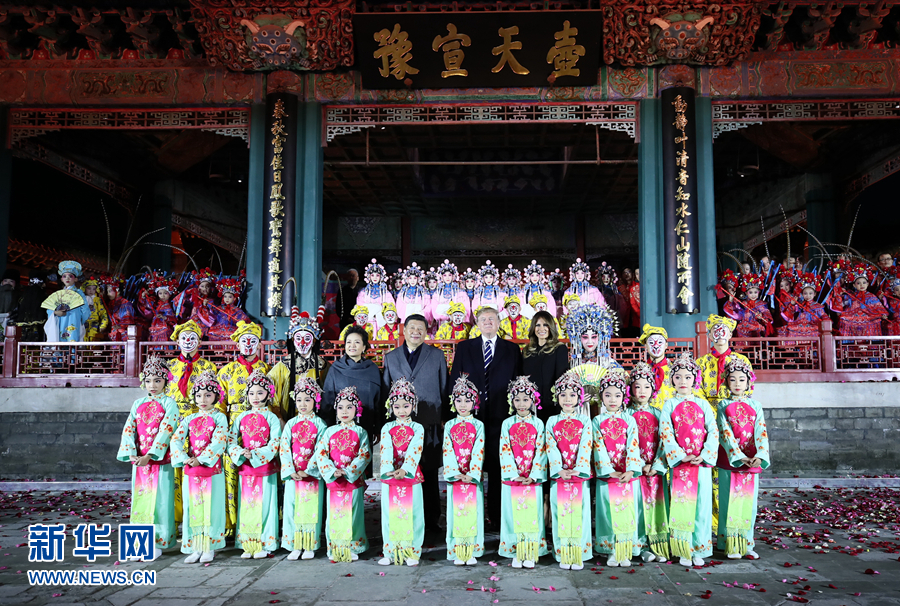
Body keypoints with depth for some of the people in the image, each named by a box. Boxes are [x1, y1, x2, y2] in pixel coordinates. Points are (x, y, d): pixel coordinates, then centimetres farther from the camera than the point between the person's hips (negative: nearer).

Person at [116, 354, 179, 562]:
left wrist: (150, 455, -19)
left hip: (160, 461, -4)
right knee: (140, 498, 8)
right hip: (139, 461, 5)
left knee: (159, 500, -2)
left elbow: (166, 430, -12)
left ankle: (157, 544, 6)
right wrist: (132, 454, -12)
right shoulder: (138, 404, 11)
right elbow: (129, 429, 3)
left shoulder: (169, 403, -3)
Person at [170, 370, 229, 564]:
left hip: (212, 470, -4)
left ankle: (209, 548, 10)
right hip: (190, 470, 4)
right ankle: (195, 548, 14)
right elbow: (176, 439, 0)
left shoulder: (220, 417, -1)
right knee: (192, 508, 6)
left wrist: (200, 460, -20)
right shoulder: (190, 419, 11)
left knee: (211, 507, 0)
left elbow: (219, 442, -13)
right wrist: (185, 459, -15)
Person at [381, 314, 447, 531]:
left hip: (430, 424, -1)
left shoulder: (437, 356, 8)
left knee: (430, 473, 3)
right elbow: (385, 391, 12)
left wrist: (445, 418, 5)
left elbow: (444, 389, 9)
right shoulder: (391, 357, 12)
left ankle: (431, 519, 13)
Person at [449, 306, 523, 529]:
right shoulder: (464, 348, 11)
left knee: (497, 469, 3)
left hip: (500, 416, 0)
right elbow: (454, 379, 8)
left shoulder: (512, 349, 11)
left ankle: (497, 517, 13)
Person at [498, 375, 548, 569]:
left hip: (533, 479, 0)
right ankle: (516, 554, 10)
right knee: (514, 516, 2)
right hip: (512, 478, 0)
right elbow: (505, 451, -1)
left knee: (532, 515, 1)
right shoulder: (507, 424, 4)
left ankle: (530, 554, 9)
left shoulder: (538, 424, 3)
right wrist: (514, 474, -10)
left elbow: (541, 451, -1)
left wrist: (533, 475, -11)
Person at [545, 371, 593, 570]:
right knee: (561, 513, 0)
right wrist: (560, 470, -13)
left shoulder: (585, 421, 7)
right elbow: (551, 448, 0)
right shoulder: (552, 421, 9)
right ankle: (563, 555, 7)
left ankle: (578, 555, 5)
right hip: (559, 475, 1)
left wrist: (578, 469, -15)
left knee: (579, 512, -2)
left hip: (580, 474, -1)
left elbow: (586, 446, -3)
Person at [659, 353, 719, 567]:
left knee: (702, 505, 3)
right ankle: (683, 551, 9)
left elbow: (713, 431, 2)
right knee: (681, 505, 0)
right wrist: (681, 456, -13)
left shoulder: (702, 404, 8)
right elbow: (665, 433, -4)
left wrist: (704, 455, -10)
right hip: (680, 463, -1)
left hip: (702, 462, 2)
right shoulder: (669, 405, 3)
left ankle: (699, 550, 14)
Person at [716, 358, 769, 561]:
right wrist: (740, 457, -19)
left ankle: (746, 545, 14)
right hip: (729, 459, -2)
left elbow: (761, 432, -2)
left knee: (748, 502, 5)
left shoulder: (756, 406, 9)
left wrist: (759, 456, -19)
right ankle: (731, 546, 6)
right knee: (730, 501, -1)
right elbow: (725, 433, -8)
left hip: (752, 460, 2)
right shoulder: (724, 406, 3)